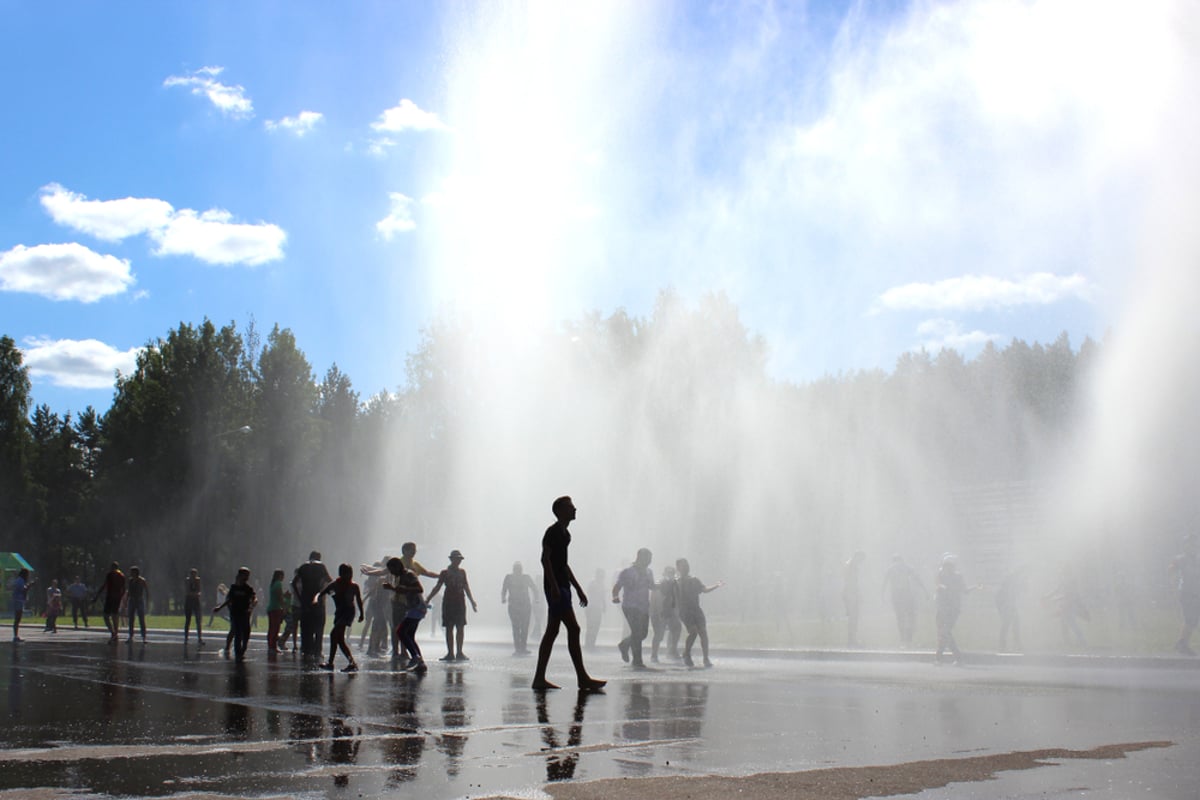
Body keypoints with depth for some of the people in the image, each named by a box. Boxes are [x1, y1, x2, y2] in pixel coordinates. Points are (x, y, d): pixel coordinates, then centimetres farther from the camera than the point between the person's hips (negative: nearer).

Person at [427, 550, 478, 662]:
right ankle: (450, 653, 1)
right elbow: (437, 587, 3)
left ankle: (459, 653, 4)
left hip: (460, 602, 3)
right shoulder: (445, 572, 2)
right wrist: (427, 600, -4)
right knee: (449, 628, -1)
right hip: (448, 602, -3)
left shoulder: (462, 572, 12)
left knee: (460, 628, 0)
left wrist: (472, 601, 16)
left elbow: (466, 587, 17)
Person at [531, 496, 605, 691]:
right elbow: (545, 558, -17)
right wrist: (554, 586, -25)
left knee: (552, 631, 9)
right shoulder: (553, 532, -10)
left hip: (561, 587, 10)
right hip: (555, 587, -10)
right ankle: (583, 679, -10)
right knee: (573, 629, -11)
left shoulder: (565, 534, 19)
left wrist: (579, 589, 23)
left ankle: (539, 679, 10)